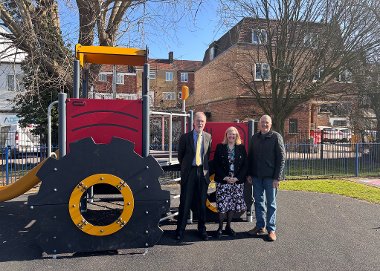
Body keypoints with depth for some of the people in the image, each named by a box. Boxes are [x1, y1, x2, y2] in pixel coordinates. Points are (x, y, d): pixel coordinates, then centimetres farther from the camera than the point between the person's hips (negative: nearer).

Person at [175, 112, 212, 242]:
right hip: (189, 172, -2)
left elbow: (209, 154, 12)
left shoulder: (208, 137, 7)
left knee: (202, 203, 11)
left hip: (203, 173, 2)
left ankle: (202, 230, 24)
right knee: (185, 203, 1)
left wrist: (206, 168, 7)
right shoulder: (185, 137, 1)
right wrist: (185, 167, 10)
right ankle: (180, 231, 12)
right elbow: (180, 155, 8)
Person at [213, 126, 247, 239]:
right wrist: (225, 177, -12)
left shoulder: (241, 148, 7)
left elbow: (245, 165, 3)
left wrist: (237, 178, -9)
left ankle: (228, 226, 20)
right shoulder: (220, 147, 3)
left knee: (233, 205, 6)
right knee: (222, 205, -3)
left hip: (237, 182, 2)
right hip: (222, 182, -2)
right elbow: (216, 164, -2)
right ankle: (220, 227, 10)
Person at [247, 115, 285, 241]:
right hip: (256, 176, 5)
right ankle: (260, 226, 24)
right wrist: (249, 174, 8)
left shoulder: (276, 137, -5)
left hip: (270, 177, -4)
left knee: (271, 203, 5)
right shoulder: (255, 137, 9)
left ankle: (271, 229, 14)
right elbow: (250, 156, 13)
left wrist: (277, 177, -13)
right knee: (258, 202, 12)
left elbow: (281, 158, -8)